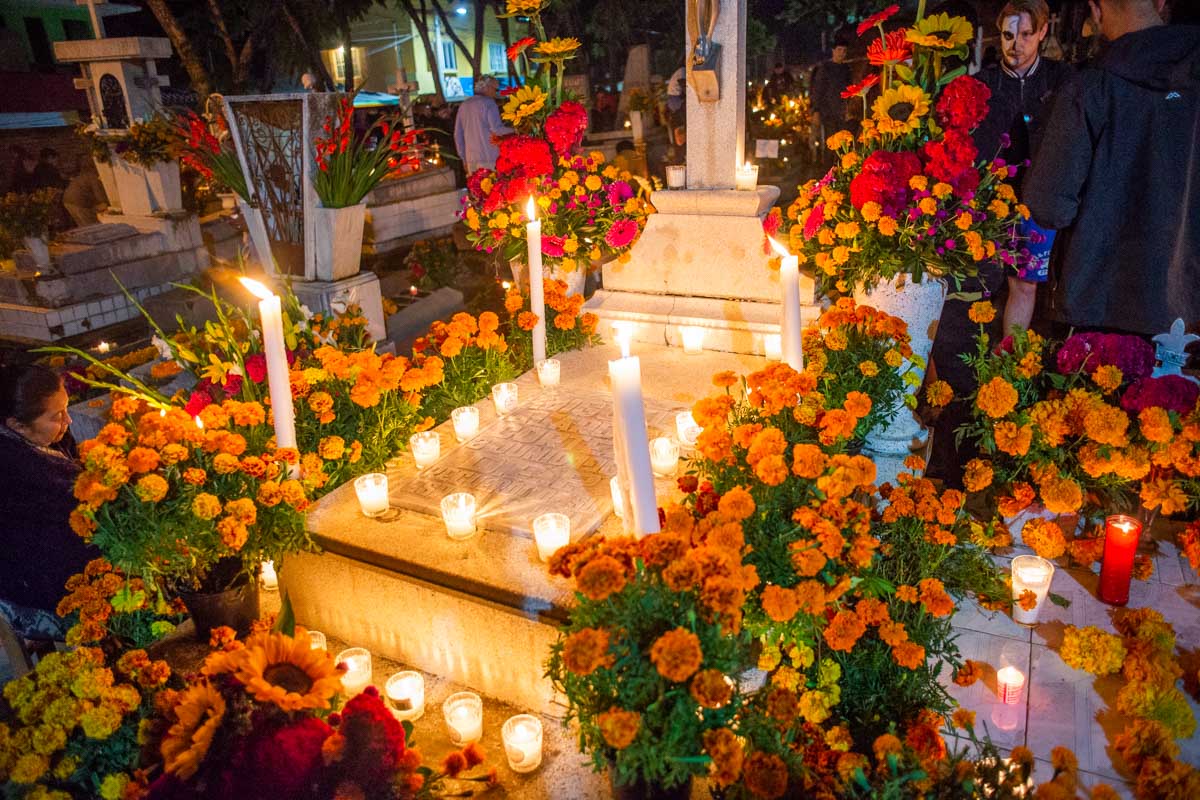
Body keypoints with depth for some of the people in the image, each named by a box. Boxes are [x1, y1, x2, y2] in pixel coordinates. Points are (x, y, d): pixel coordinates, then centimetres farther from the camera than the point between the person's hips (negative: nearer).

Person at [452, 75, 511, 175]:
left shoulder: (464, 105, 17)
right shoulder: (489, 103, -4)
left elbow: (458, 134, 19)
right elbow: (497, 129, -16)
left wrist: (463, 157, 24)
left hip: (471, 158, 6)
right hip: (488, 158, -6)